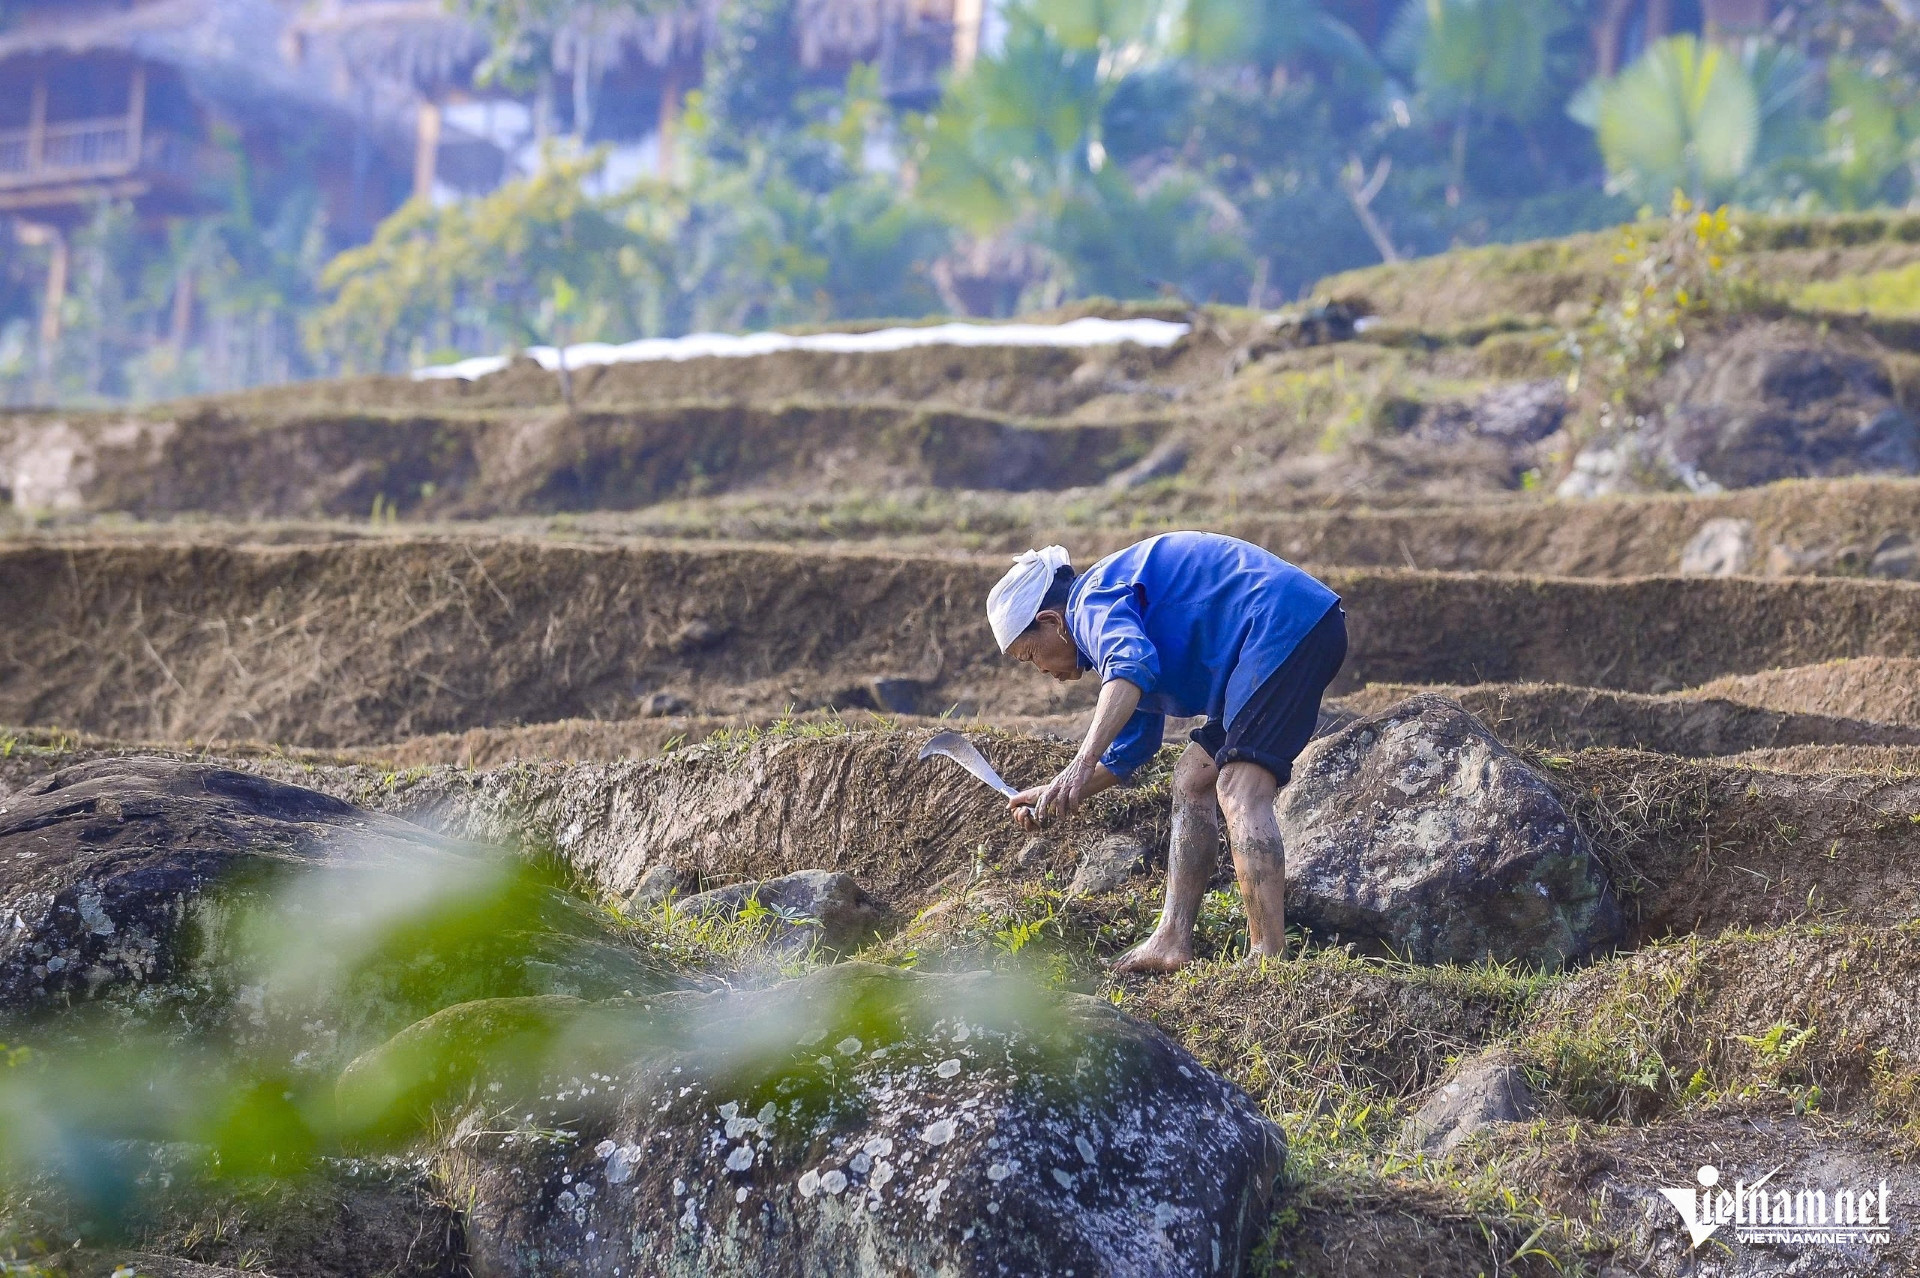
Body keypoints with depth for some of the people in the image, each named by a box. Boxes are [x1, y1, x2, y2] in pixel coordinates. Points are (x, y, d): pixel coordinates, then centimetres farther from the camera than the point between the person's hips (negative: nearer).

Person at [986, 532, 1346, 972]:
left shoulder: (1094, 601, -6)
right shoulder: (1127, 609, 26)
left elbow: (1131, 665, -31)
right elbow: (1129, 751, 34)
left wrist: (1082, 763, -39)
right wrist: (1053, 796, 31)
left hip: (1288, 624, -11)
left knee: (1240, 791, -19)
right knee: (1193, 779, 14)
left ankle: (1270, 958, -27)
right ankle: (1172, 943, 10)